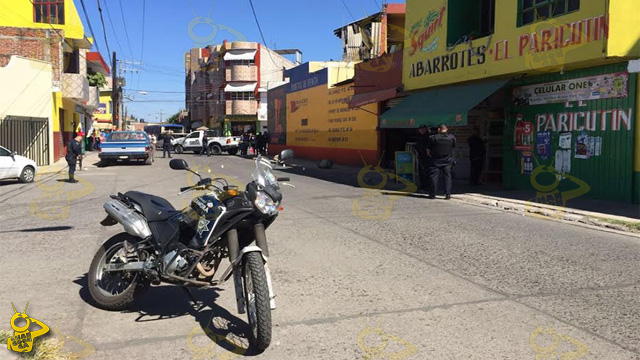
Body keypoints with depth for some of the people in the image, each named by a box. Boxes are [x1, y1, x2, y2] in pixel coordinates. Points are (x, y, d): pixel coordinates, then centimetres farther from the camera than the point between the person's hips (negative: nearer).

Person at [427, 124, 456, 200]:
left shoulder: (433, 138, -9)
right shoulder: (452, 137, -2)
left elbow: (428, 151, -3)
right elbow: (453, 147, 7)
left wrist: (431, 156, 14)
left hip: (435, 160, -2)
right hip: (448, 160, 2)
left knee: (434, 177, 4)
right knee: (447, 176, 7)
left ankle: (433, 194, 7)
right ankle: (448, 194, 2)